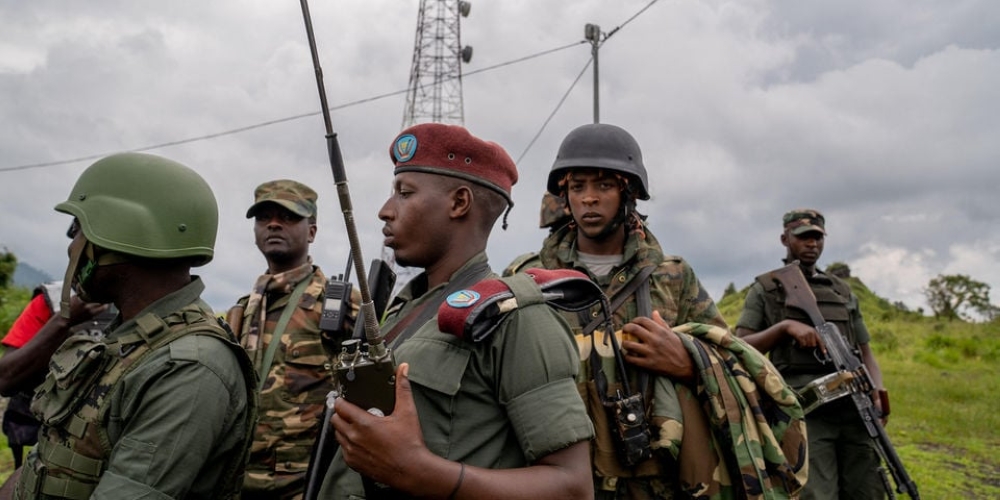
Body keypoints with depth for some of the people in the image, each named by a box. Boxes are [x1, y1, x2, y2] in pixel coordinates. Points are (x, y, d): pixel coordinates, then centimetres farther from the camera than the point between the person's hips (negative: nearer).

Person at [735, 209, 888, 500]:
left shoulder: (844, 292, 22)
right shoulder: (765, 289, 9)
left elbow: (865, 352, 20)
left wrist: (878, 394, 1)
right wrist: (785, 326, -12)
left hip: (855, 410, 4)